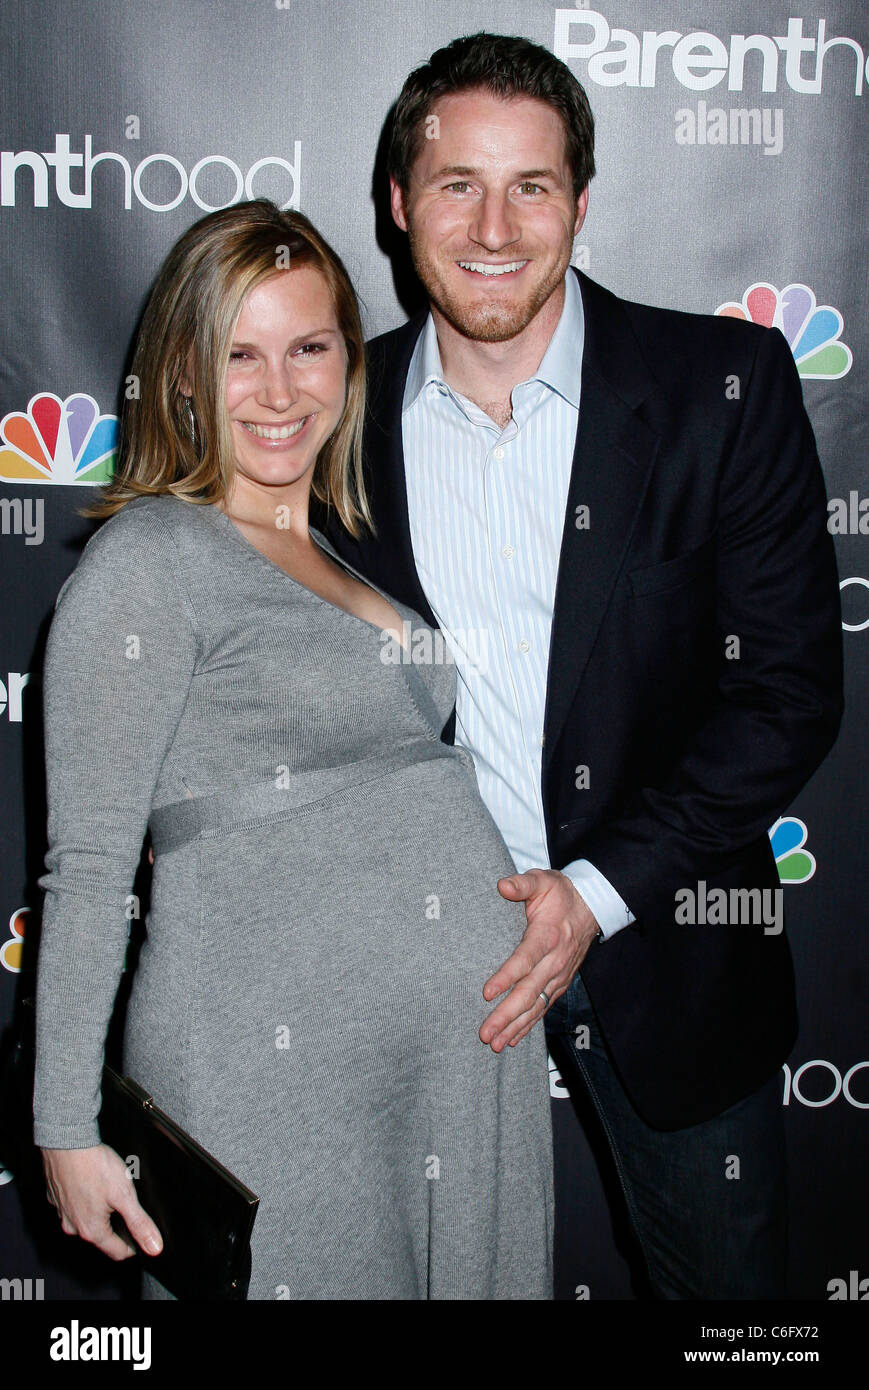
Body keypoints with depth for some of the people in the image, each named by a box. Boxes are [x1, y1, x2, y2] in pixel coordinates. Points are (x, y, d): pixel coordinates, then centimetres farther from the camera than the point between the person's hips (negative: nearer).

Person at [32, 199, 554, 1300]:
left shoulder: (355, 558, 14)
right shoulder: (146, 559, -8)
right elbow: (89, 865, -10)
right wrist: (66, 1128, -11)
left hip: (474, 1046, 7)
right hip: (275, 1071, -7)